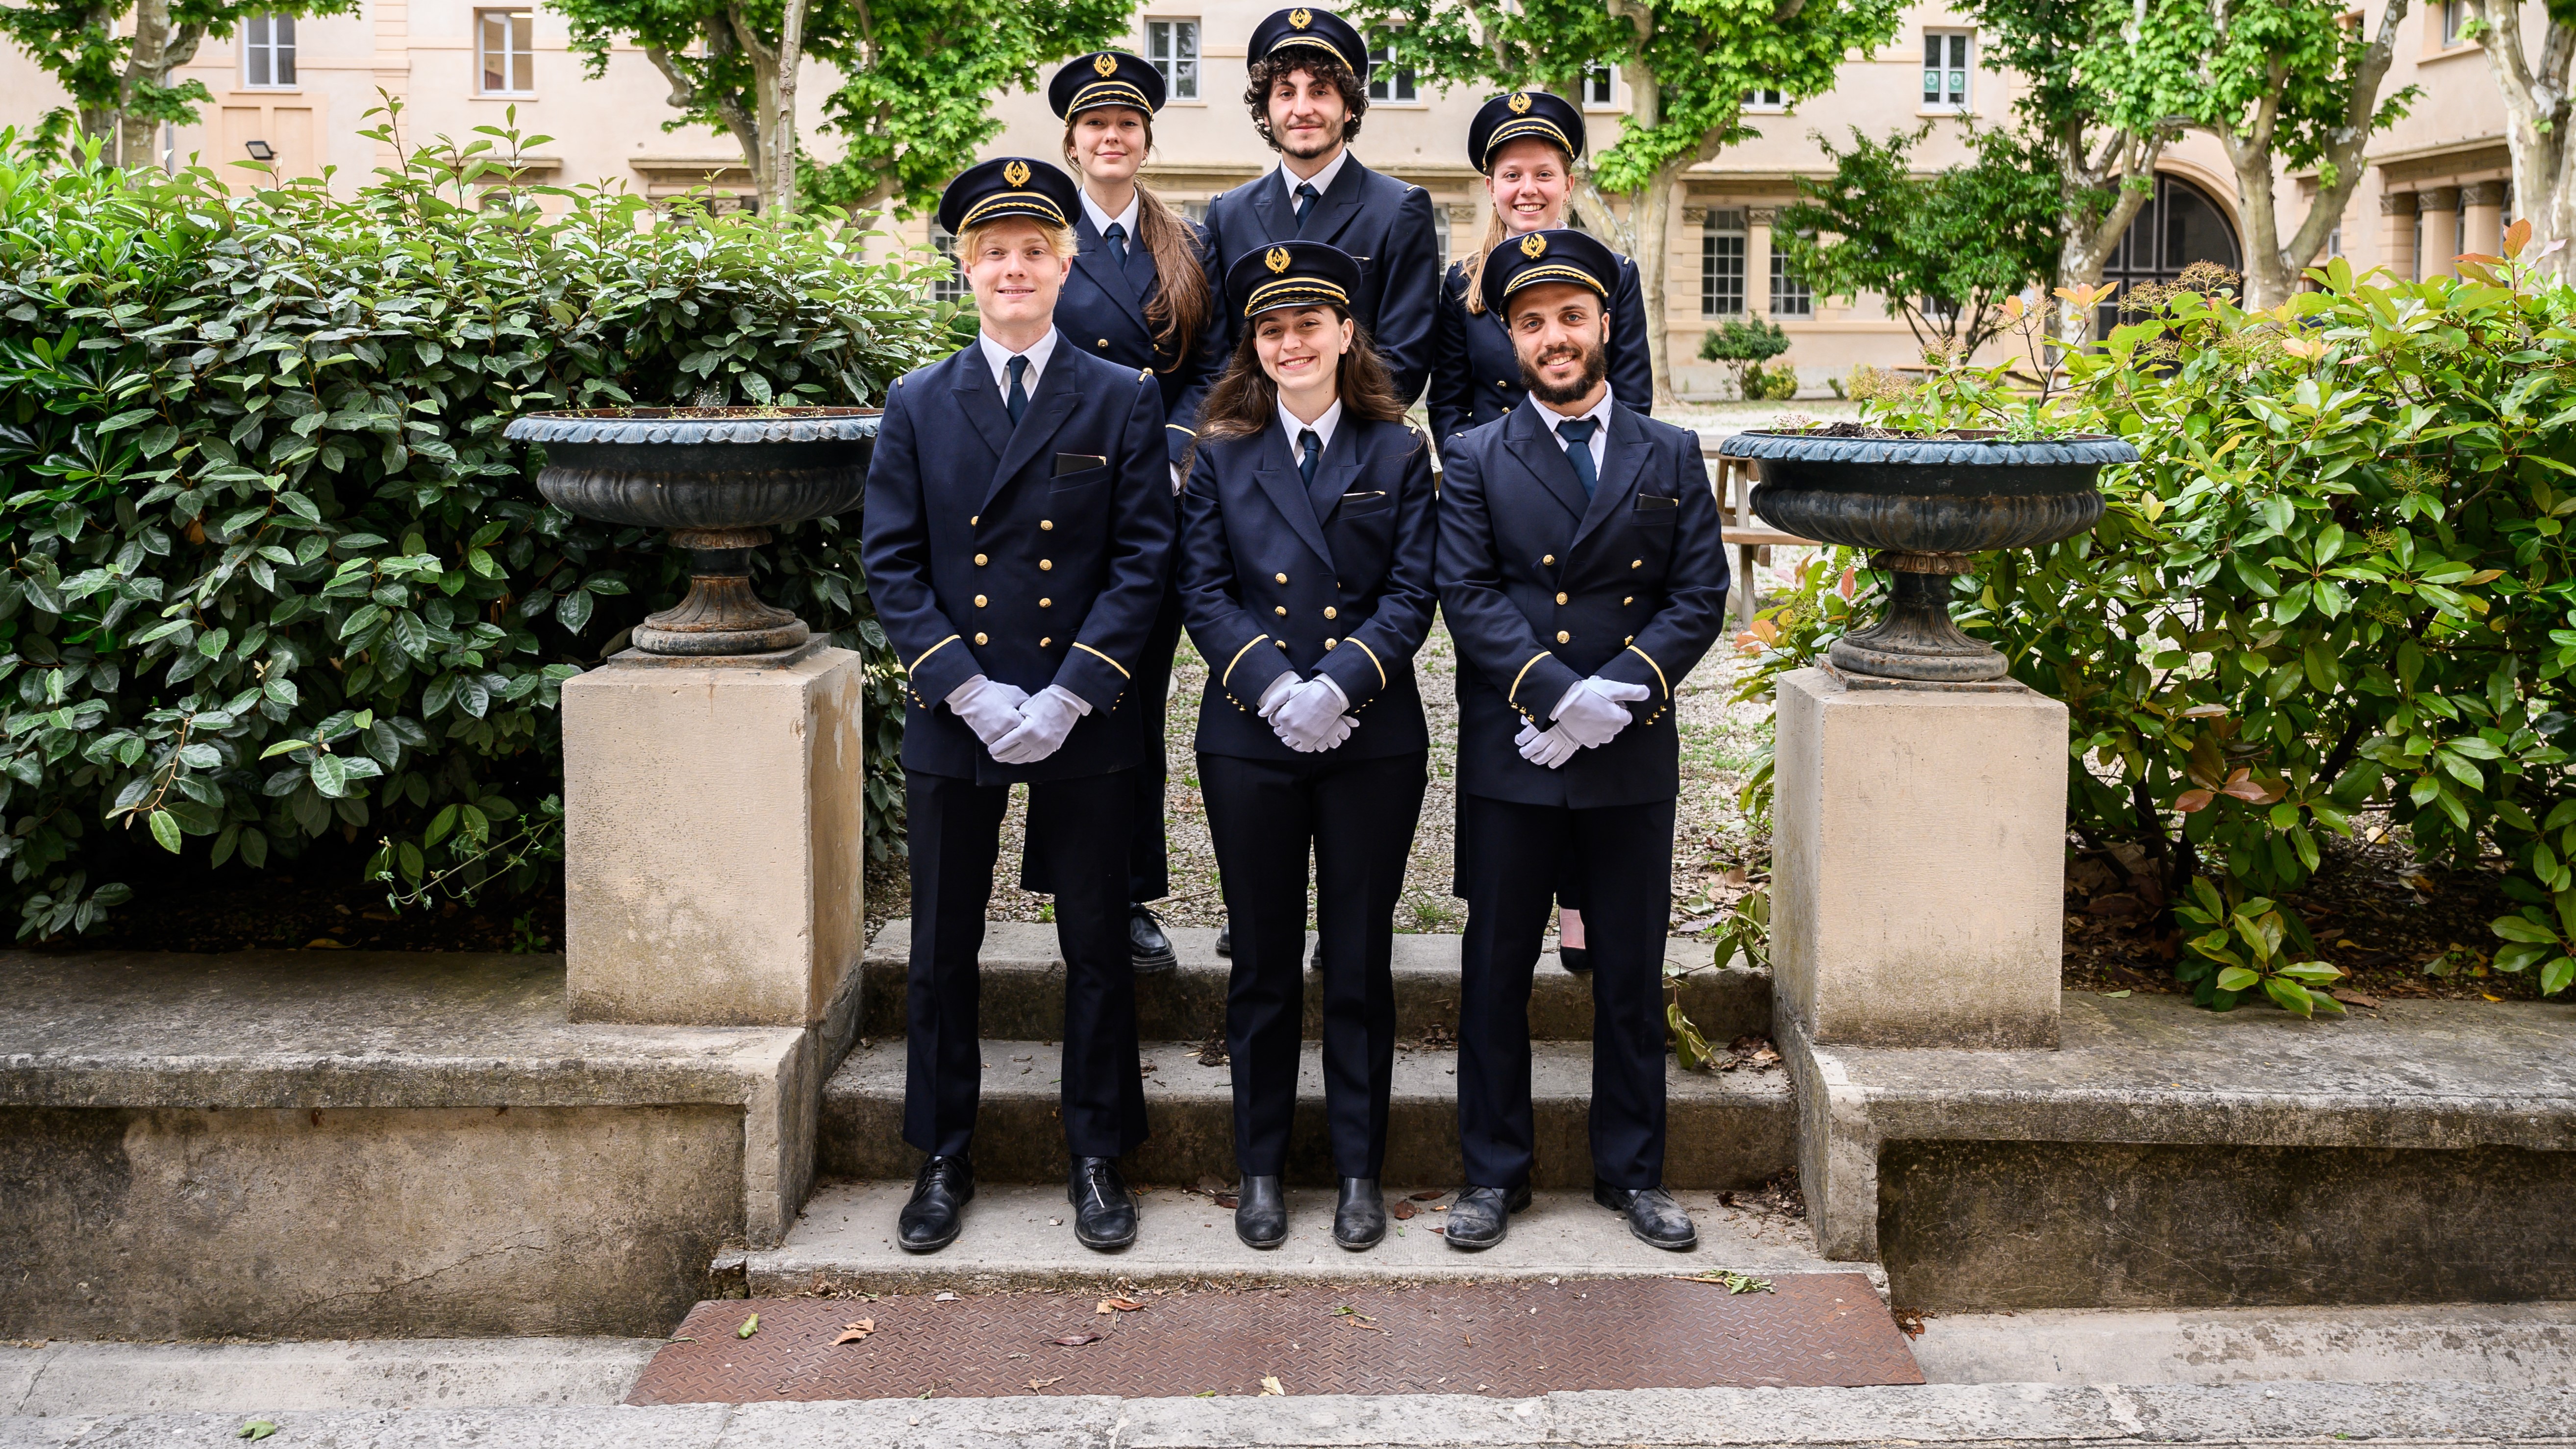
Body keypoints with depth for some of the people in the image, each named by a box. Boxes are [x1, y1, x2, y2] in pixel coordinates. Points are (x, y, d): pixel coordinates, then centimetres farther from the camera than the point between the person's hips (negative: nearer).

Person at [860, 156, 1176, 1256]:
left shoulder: (1123, 400, 3)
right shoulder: (918, 404, 7)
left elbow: (1143, 558, -3)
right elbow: (891, 565, 1)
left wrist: (1070, 693, -13)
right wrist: (968, 688, -11)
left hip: (1083, 722, -1)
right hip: (952, 718, 1)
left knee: (1097, 949, 7)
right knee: (942, 951, 9)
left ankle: (1098, 1158, 21)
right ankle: (944, 1158, 25)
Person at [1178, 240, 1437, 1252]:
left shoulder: (1398, 454, 5)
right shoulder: (1221, 457, 8)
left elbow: (1412, 594, -2)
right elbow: (1204, 592, 0)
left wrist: (1339, 683, -17)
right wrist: (1273, 686, -15)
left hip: (1373, 741, 0)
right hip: (1249, 741, 1)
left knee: (1361, 965, 6)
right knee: (1263, 967, 8)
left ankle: (1359, 1169, 19)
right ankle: (1260, 1169, 20)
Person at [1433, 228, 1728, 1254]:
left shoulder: (1671, 457, 8)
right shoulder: (1476, 459, 3)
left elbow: (1701, 597, 0)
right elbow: (1468, 598, -7)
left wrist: (1616, 696, -13)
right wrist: (1559, 694, -19)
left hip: (1634, 758, 1)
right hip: (1510, 757, -1)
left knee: (1633, 976, 10)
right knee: (1496, 972, 6)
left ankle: (1631, 1170, 25)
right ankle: (1493, 1175, 20)